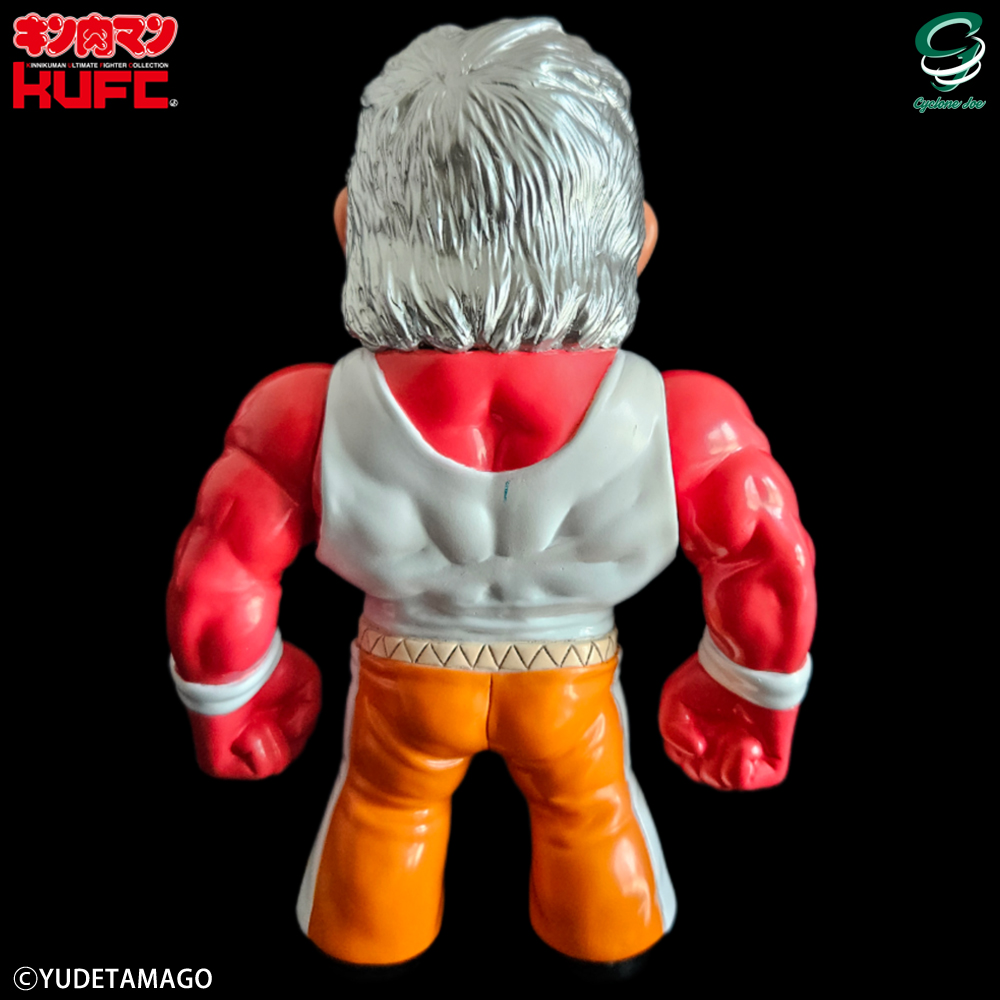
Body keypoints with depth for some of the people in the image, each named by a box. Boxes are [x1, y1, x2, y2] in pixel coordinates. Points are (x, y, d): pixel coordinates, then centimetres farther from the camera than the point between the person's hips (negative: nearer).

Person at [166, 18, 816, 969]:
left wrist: (233, 713, 6)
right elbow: (771, 574, -15)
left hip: (405, 678, 1)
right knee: (590, 806, 30)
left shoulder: (317, 418, -30)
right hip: (568, 683, 0)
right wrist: (750, 712, 7)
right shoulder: (677, 424, -29)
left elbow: (215, 588, -17)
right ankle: (609, 936, 60)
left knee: (386, 805, 30)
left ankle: (370, 939, 61)